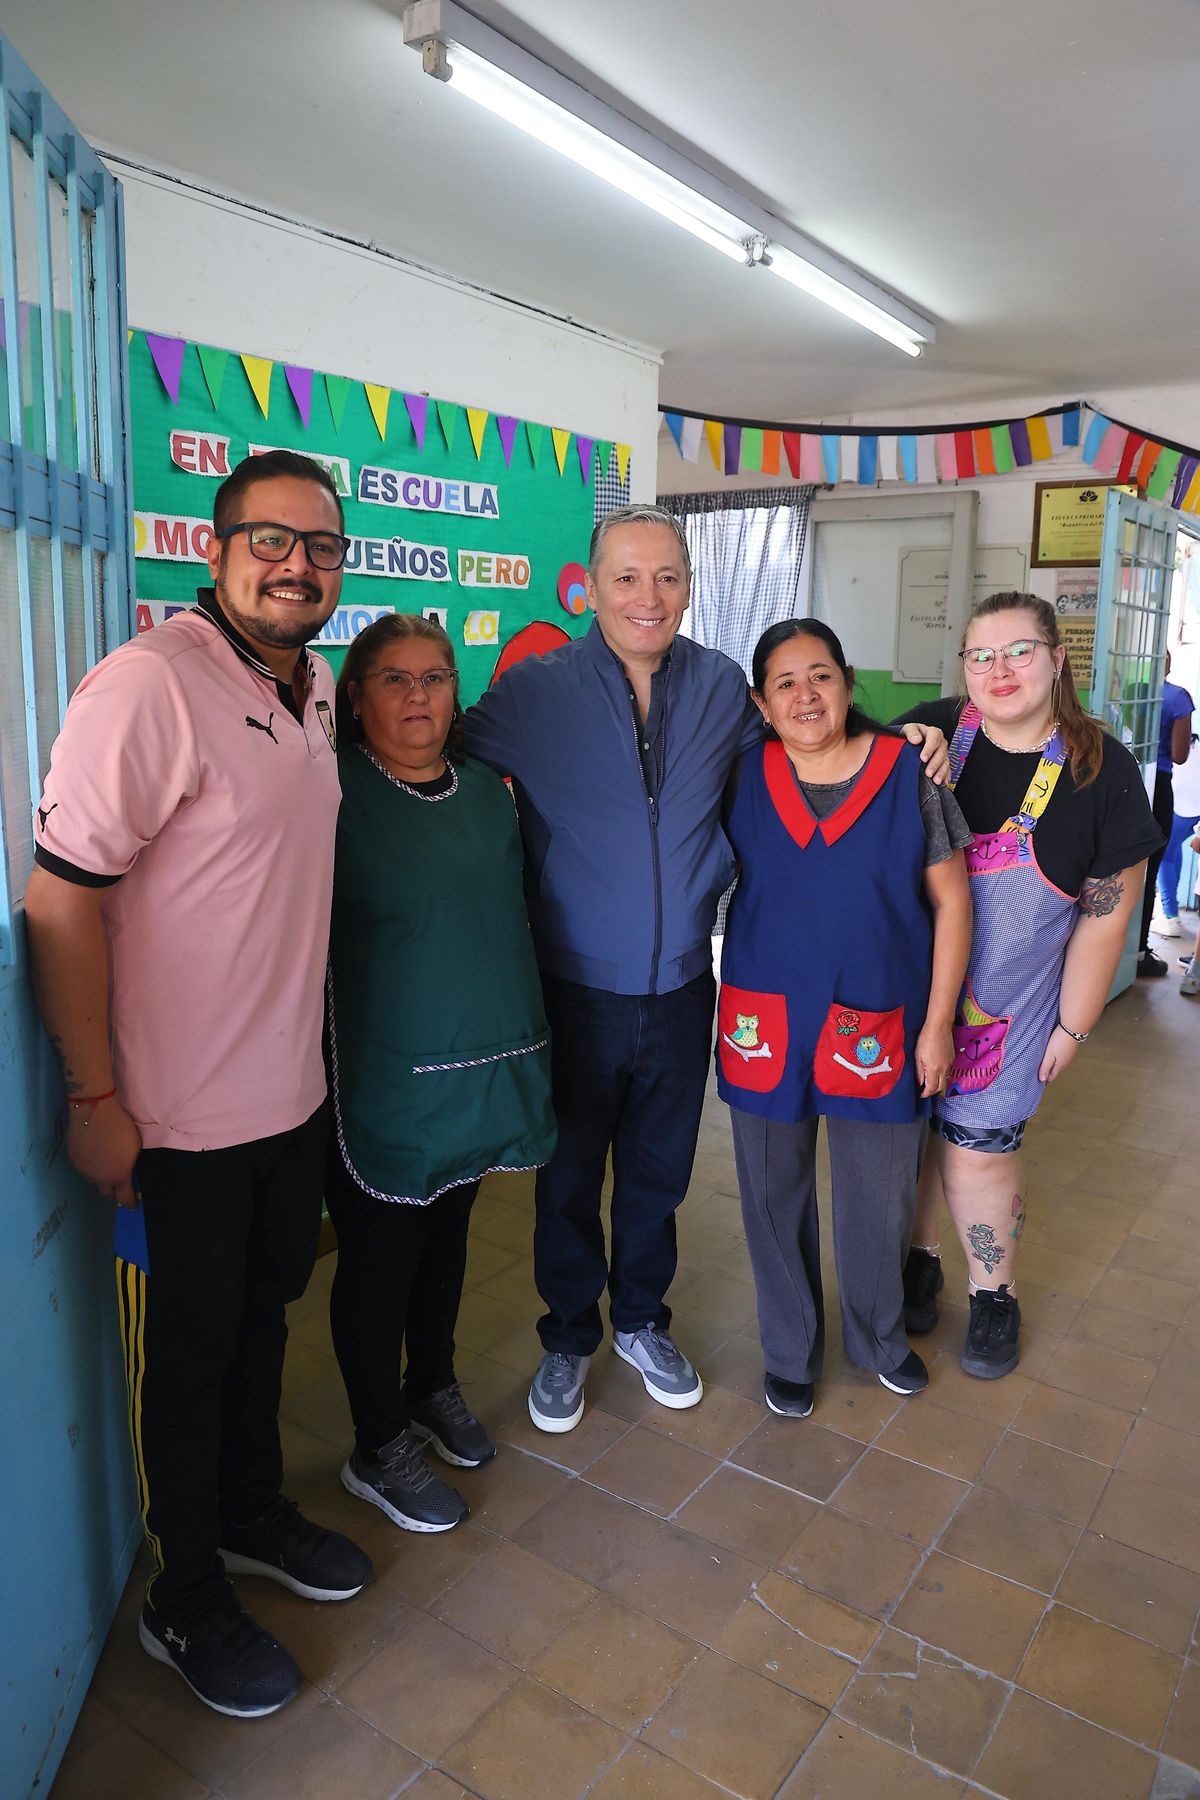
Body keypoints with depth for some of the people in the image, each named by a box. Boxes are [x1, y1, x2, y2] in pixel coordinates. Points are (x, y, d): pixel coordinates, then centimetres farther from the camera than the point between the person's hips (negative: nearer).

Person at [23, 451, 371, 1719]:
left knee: (262, 1316, 24)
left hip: (291, 1092, 8)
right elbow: (59, 900, -21)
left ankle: (251, 1513, 49)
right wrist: (95, 1099, -18)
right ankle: (185, 1605, 36)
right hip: (179, 1117, -7)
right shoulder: (147, 686, -21)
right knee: (184, 1359, 12)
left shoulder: (315, 687, 6)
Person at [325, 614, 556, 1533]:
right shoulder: (332, 791, -11)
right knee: (380, 1256, 8)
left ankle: (435, 1386, 43)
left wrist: (524, 1034, 16)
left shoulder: (486, 786, 7)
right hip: (383, 1074, -5)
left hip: (484, 1060, 6)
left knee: (448, 1233, 21)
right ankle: (378, 1448, 28)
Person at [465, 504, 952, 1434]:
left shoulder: (722, 685, 0)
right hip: (575, 990, -3)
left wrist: (906, 740, 5)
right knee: (569, 1177, 14)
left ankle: (642, 1320, 45)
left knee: (660, 1171, 20)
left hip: (681, 987, 3)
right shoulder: (533, 691, -11)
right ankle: (568, 1338, 39)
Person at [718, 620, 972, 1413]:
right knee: (775, 1192, 13)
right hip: (767, 1021, 1)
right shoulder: (744, 777, -3)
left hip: (876, 1022, -1)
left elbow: (951, 902, -3)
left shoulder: (909, 771, -6)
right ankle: (791, 1349, 37)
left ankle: (879, 1335, 42)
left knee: (881, 1196, 14)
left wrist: (938, 1022, -4)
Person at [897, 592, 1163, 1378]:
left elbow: (1106, 912, -4)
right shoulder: (930, 731, -6)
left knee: (977, 1152, 2)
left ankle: (995, 1296, 28)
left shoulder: (1102, 770, -8)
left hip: (1007, 1002, -2)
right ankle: (919, 1258, 38)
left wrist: (1073, 1026, -2)